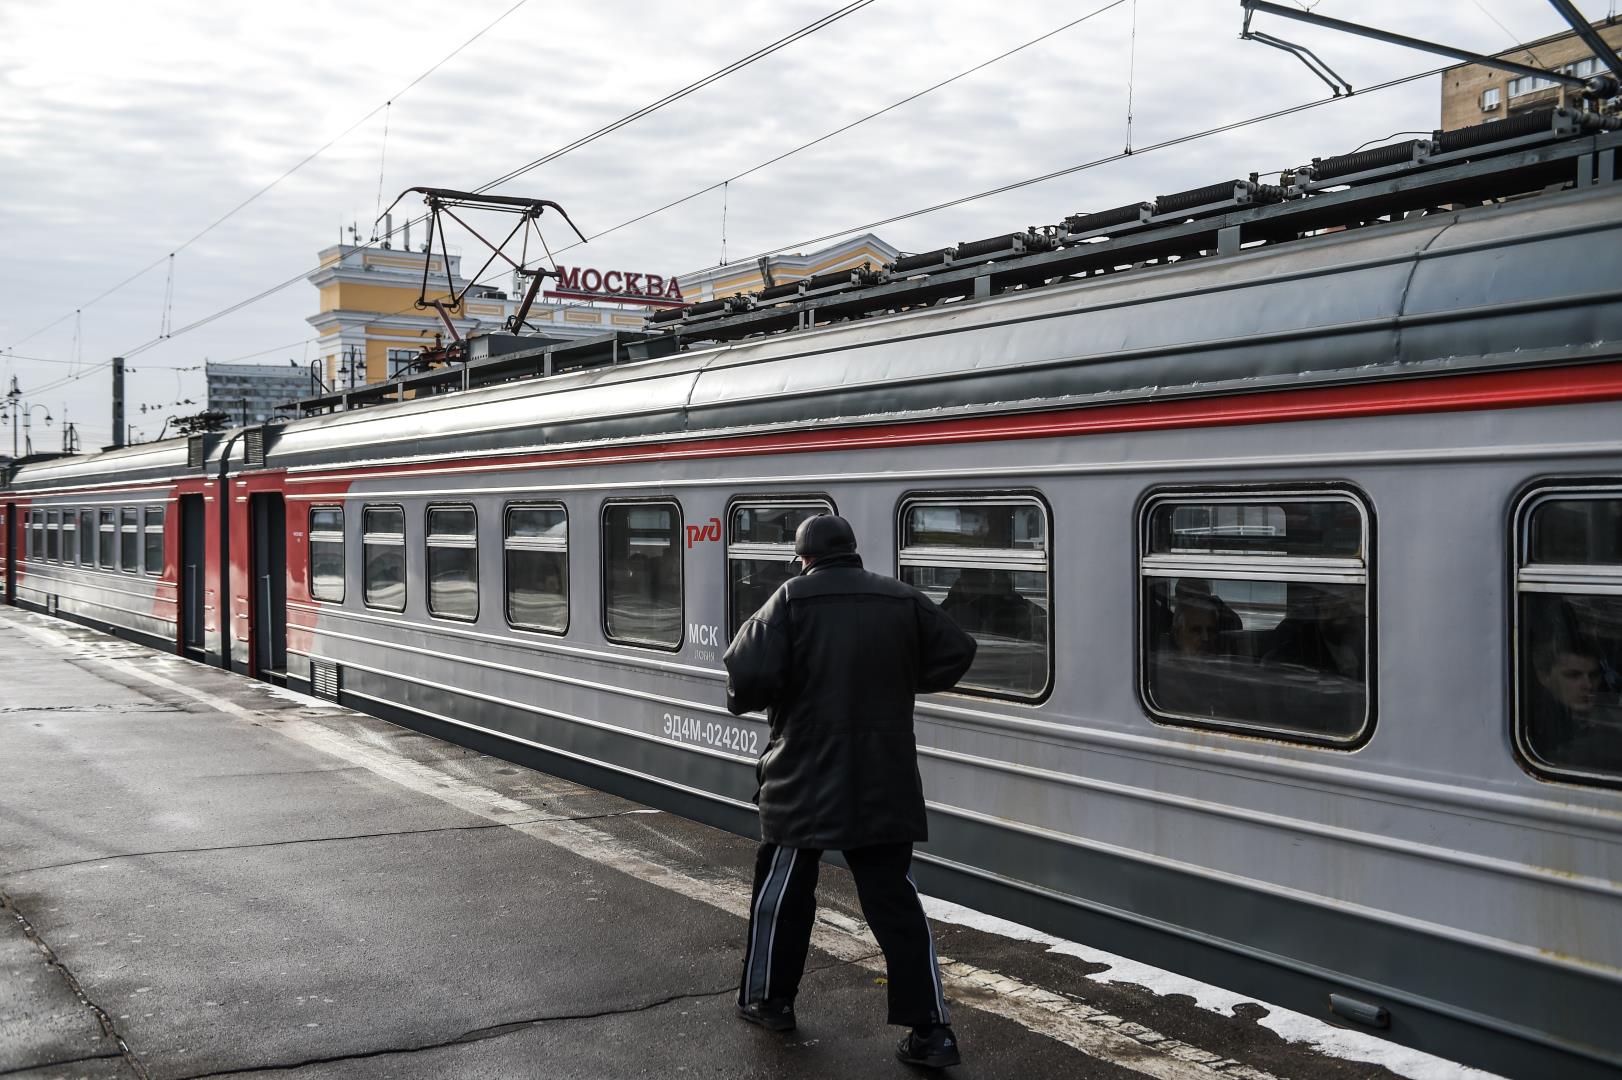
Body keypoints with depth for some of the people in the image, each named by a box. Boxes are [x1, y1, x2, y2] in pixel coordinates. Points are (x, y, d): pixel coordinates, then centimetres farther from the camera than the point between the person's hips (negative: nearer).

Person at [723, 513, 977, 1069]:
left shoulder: (791, 600, -9)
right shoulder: (903, 600, 3)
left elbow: (750, 674, -19)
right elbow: (956, 652, 8)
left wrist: (743, 698, 4)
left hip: (805, 777, -3)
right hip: (884, 782, 3)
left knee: (781, 890, 16)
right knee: (895, 899, 6)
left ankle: (767, 999, 30)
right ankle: (931, 1029, 3)